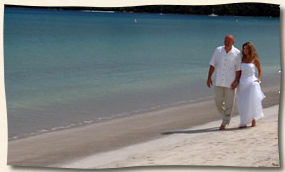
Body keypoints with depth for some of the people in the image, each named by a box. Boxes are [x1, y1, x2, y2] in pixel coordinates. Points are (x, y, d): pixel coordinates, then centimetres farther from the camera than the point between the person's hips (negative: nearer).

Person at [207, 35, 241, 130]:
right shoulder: (218, 50, 0)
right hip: (219, 82, 3)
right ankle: (226, 117, 30)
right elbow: (212, 65, 4)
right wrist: (209, 78, 0)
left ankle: (224, 123, 9)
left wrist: (236, 81, -13)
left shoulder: (237, 53, -7)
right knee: (218, 102, 5)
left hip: (230, 83, -3)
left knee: (229, 103, 0)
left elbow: (238, 69, -5)